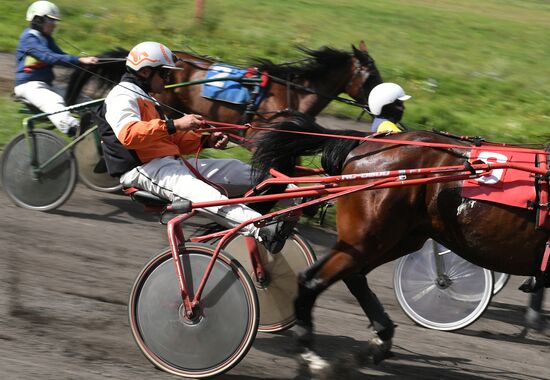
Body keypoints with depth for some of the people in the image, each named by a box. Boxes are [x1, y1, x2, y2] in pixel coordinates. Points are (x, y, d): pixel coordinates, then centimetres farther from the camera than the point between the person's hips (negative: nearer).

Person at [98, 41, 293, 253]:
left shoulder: (145, 100, 29)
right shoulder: (121, 97, -4)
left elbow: (174, 139, 28)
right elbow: (129, 134, -24)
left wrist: (207, 141, 11)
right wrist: (174, 125, -27)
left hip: (170, 162, 10)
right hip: (143, 169, -10)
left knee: (235, 170, 1)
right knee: (200, 194, -34)